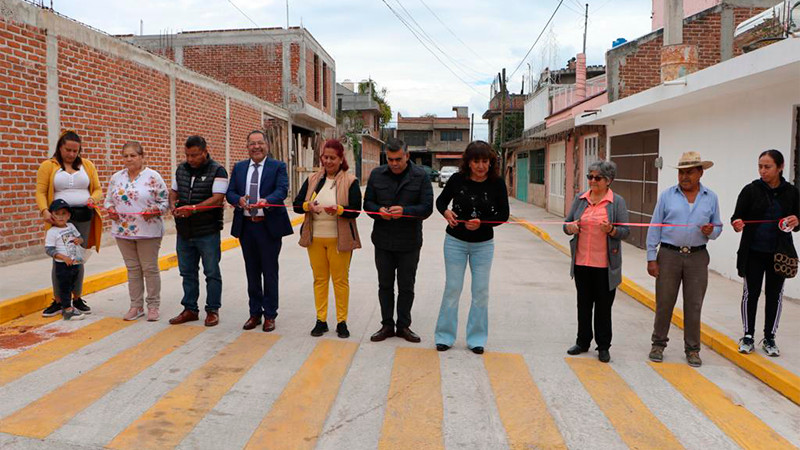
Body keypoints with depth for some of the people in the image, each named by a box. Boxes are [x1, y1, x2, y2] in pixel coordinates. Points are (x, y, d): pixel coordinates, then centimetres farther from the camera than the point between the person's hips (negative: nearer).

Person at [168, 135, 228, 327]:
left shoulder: (217, 171, -8)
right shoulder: (181, 169, 11)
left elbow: (217, 198, -18)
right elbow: (174, 191, 19)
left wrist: (193, 208, -27)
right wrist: (173, 204, -3)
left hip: (207, 232, -6)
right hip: (184, 232, 6)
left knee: (212, 272, 3)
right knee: (187, 272, 13)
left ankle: (213, 310, 14)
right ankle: (190, 309, 24)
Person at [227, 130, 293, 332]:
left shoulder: (278, 166, -1)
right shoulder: (239, 167, 11)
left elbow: (282, 190, -15)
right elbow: (230, 192, 5)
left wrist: (266, 201, -35)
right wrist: (239, 200, -18)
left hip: (269, 226, -4)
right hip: (246, 226, 4)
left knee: (270, 272, 4)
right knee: (252, 272, 13)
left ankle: (270, 315, 15)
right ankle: (255, 313, 25)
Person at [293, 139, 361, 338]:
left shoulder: (350, 181, -2)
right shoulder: (312, 180, 9)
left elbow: (356, 210, -9)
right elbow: (297, 204, 4)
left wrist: (338, 209, -27)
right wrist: (308, 206, -18)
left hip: (339, 239, -3)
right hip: (315, 238, 3)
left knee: (341, 279, 4)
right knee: (319, 279, 9)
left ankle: (342, 322, 14)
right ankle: (321, 320, 18)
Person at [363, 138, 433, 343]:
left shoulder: (420, 176, -6)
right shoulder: (377, 174, 1)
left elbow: (427, 208, -10)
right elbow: (367, 203, 5)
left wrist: (404, 211, -26)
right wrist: (379, 211, -17)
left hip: (409, 243, -2)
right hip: (383, 241, 2)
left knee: (406, 287, 10)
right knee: (385, 285, 12)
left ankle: (403, 326, 25)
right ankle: (387, 325, 26)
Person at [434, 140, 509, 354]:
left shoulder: (497, 183, -9)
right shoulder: (457, 179, -9)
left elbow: (503, 214, -5)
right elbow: (441, 200, 5)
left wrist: (482, 223, -21)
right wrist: (446, 212, -17)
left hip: (483, 244, 1)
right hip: (456, 242, -1)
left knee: (481, 291, 5)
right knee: (452, 289, 4)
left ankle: (476, 338, 19)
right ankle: (445, 336, 17)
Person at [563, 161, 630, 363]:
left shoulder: (617, 202, -3)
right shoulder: (580, 199, 7)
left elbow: (625, 231, -6)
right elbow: (567, 223, 10)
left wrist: (611, 230, -25)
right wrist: (570, 227, -13)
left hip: (604, 264, -3)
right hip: (581, 262, 3)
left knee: (603, 305, 6)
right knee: (584, 303, 13)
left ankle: (603, 347, 18)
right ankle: (583, 342, 25)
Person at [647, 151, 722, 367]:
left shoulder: (711, 198, 5)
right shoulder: (667, 196, 0)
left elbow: (718, 227, 11)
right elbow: (655, 228, -1)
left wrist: (711, 231, -14)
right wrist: (651, 258, -5)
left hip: (697, 257, 1)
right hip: (669, 255, -1)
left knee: (693, 305, 7)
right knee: (664, 303, 6)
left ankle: (692, 349, 19)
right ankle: (659, 344, 20)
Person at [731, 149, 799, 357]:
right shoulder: (751, 190, -5)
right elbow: (737, 216, -6)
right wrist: (736, 223, -29)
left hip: (779, 253, 2)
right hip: (753, 252, -1)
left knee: (774, 294, 10)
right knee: (751, 293, 6)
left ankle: (769, 338, 22)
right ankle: (748, 336, 18)